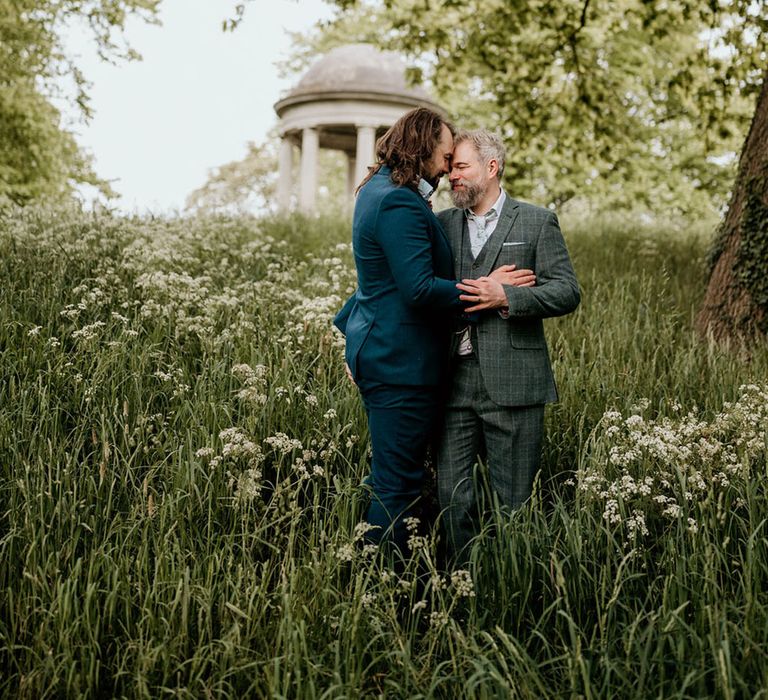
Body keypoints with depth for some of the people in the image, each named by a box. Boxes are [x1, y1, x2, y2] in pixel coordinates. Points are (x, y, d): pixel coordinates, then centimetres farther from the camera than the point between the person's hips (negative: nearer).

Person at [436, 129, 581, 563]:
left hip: (511, 384, -3)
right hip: (454, 381, 4)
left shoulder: (536, 222, 4)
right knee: (452, 495, 5)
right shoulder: (442, 225, 14)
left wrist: (506, 297, -15)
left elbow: (567, 292, -3)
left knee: (513, 501, 5)